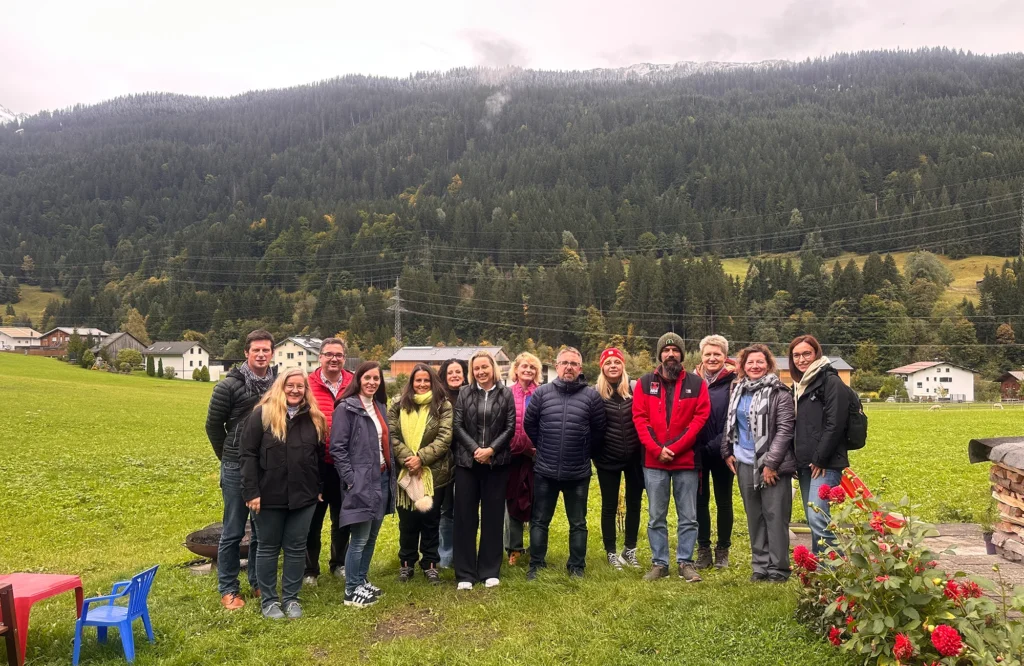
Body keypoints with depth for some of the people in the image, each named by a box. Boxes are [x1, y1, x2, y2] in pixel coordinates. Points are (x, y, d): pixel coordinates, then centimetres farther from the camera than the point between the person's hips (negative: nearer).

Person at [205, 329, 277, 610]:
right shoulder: (229, 385, -8)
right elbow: (213, 425, -1)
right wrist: (229, 457, 4)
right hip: (237, 469, -3)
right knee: (233, 532, 6)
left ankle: (258, 583, 28)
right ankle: (228, 589, 19)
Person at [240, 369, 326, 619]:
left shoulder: (314, 418, 5)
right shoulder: (262, 414, -7)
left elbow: (319, 455, 12)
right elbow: (248, 454, -9)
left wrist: (320, 488, 8)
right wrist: (251, 492, -14)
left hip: (303, 495, 3)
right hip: (270, 495, -3)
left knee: (296, 548, 10)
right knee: (268, 547, 10)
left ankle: (291, 598, 23)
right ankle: (268, 600, 23)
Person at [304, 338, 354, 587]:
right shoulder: (307, 385, -8)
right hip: (316, 463, -2)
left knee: (342, 517, 17)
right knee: (313, 518, 11)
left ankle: (339, 563, 35)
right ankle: (310, 569, 26)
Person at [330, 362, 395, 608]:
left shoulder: (380, 407, 14)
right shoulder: (346, 408, -9)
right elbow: (337, 448, -13)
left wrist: (392, 476, 13)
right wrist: (351, 480, -17)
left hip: (382, 479, 8)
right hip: (361, 482, -7)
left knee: (372, 536, 14)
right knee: (360, 539, -2)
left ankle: (362, 581, 27)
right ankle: (352, 591, 10)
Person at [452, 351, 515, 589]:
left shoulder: (506, 394, 3)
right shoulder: (464, 393, 4)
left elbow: (510, 427, -1)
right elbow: (458, 426, -1)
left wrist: (491, 449, -12)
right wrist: (475, 449, -13)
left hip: (496, 463, 0)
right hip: (467, 462, 0)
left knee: (492, 516, 7)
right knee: (465, 516, 3)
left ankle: (490, 571, 18)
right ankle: (465, 573, 12)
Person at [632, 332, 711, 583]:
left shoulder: (697, 384, 2)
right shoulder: (645, 383, 4)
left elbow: (700, 418, -4)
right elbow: (640, 419, -1)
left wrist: (674, 448, -12)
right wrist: (657, 449, -12)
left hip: (687, 461, 0)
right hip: (653, 462, 1)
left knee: (688, 517, 7)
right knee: (656, 517, 8)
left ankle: (685, 563, 19)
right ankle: (659, 563, 19)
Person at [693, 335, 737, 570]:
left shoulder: (733, 382, -4)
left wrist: (718, 445, -12)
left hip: (721, 452, -2)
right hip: (696, 452, 2)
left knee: (724, 501, 10)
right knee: (700, 500, 9)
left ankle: (723, 550, 23)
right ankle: (703, 549, 20)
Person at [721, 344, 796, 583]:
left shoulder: (779, 392, -8)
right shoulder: (738, 390, 11)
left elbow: (785, 429, -13)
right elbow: (730, 423, 19)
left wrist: (771, 463, -17)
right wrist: (727, 452, 10)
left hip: (772, 465, -6)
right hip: (745, 464, 6)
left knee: (775, 516, -1)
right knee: (754, 517, 12)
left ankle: (778, 568, 10)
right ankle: (760, 565, 22)